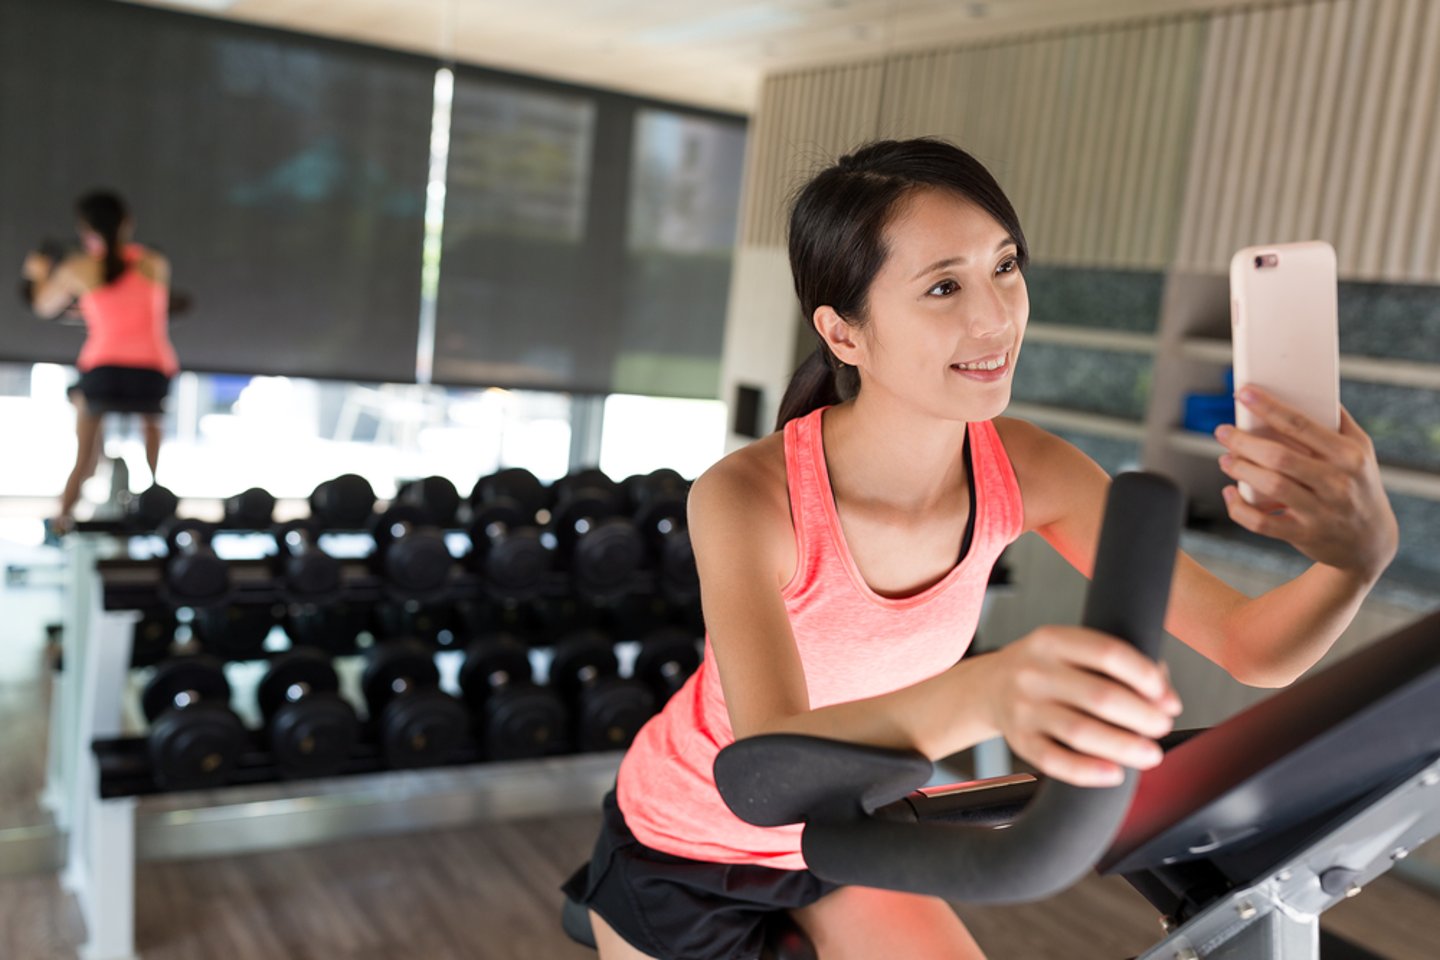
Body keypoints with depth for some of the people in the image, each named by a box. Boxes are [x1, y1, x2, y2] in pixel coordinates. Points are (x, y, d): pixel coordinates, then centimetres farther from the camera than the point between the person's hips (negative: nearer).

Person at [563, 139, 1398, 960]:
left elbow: (1251, 648, -21)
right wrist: (978, 695, -63)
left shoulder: (1026, 472, -20)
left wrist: (1362, 553, -43)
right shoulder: (749, 496, -33)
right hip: (686, 841, -3)